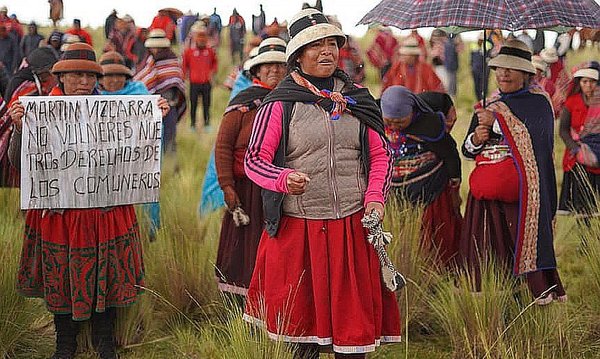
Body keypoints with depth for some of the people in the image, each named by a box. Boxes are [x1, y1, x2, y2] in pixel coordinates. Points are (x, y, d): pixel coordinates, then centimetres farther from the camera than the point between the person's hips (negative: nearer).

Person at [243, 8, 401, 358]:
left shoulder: (357, 99, 9)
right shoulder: (281, 103, -1)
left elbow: (381, 155, 13)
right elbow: (255, 159, -1)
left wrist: (375, 198, -3)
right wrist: (284, 180, -21)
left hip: (352, 225, 3)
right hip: (297, 226, -2)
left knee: (354, 308, 5)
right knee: (300, 314, 6)